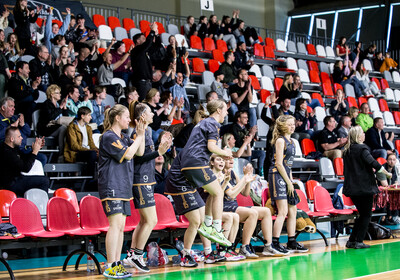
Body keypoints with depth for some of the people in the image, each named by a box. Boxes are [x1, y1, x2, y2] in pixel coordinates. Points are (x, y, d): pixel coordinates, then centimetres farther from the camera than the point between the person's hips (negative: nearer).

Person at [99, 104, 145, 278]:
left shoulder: (123, 137, 19)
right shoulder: (108, 137, -9)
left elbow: (140, 152, 16)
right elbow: (127, 154, -15)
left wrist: (141, 133, 5)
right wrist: (139, 136, -5)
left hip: (123, 188, 9)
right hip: (111, 186, -9)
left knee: (121, 226, 7)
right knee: (116, 223, -15)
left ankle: (117, 265, 11)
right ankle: (110, 267, -15)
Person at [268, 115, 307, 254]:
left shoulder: (290, 141, 18)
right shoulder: (280, 140, -9)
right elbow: (279, 164, -14)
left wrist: (291, 180, 14)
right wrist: (288, 182, -12)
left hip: (286, 177, 9)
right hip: (277, 176, -9)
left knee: (293, 210, 10)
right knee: (283, 211, -15)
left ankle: (292, 243, 17)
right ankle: (275, 243, -13)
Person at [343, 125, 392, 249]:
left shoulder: (347, 150, 11)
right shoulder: (362, 148, -11)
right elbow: (373, 163, -19)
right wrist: (387, 174, -9)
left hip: (352, 187, 7)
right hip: (364, 186, -7)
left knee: (362, 214, 17)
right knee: (366, 215, 3)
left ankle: (351, 241, 15)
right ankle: (359, 242, -1)